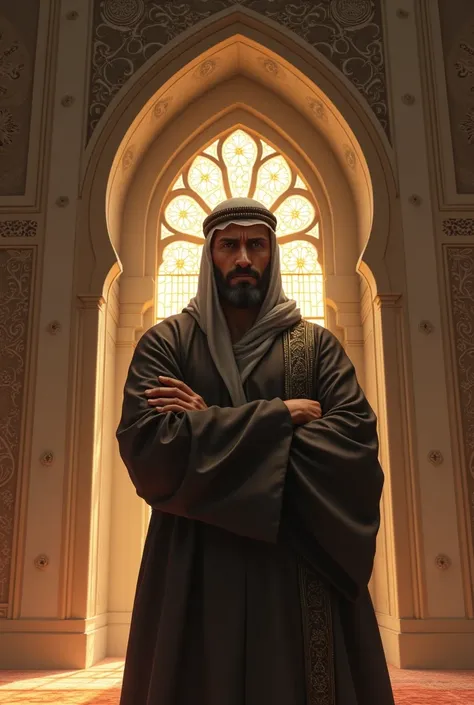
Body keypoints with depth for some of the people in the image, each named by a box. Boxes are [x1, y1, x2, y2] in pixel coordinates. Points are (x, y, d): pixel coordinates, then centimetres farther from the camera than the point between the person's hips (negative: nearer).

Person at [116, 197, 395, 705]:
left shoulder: (317, 344, 7)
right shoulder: (165, 342, 3)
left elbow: (358, 438, -9)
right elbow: (144, 443, -13)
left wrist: (211, 428, -13)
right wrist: (279, 415, -11)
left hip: (305, 569, 2)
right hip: (197, 572, -1)